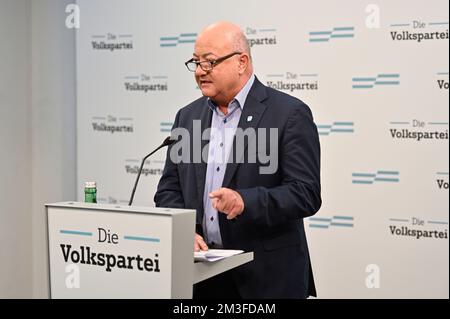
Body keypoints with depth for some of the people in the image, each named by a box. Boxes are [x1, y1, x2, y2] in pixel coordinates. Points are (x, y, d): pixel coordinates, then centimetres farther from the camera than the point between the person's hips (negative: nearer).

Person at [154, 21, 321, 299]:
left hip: (265, 276, -4)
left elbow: (306, 194, -14)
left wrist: (246, 202, -28)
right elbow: (169, 190, 10)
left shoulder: (290, 114, -8)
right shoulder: (188, 116, 9)